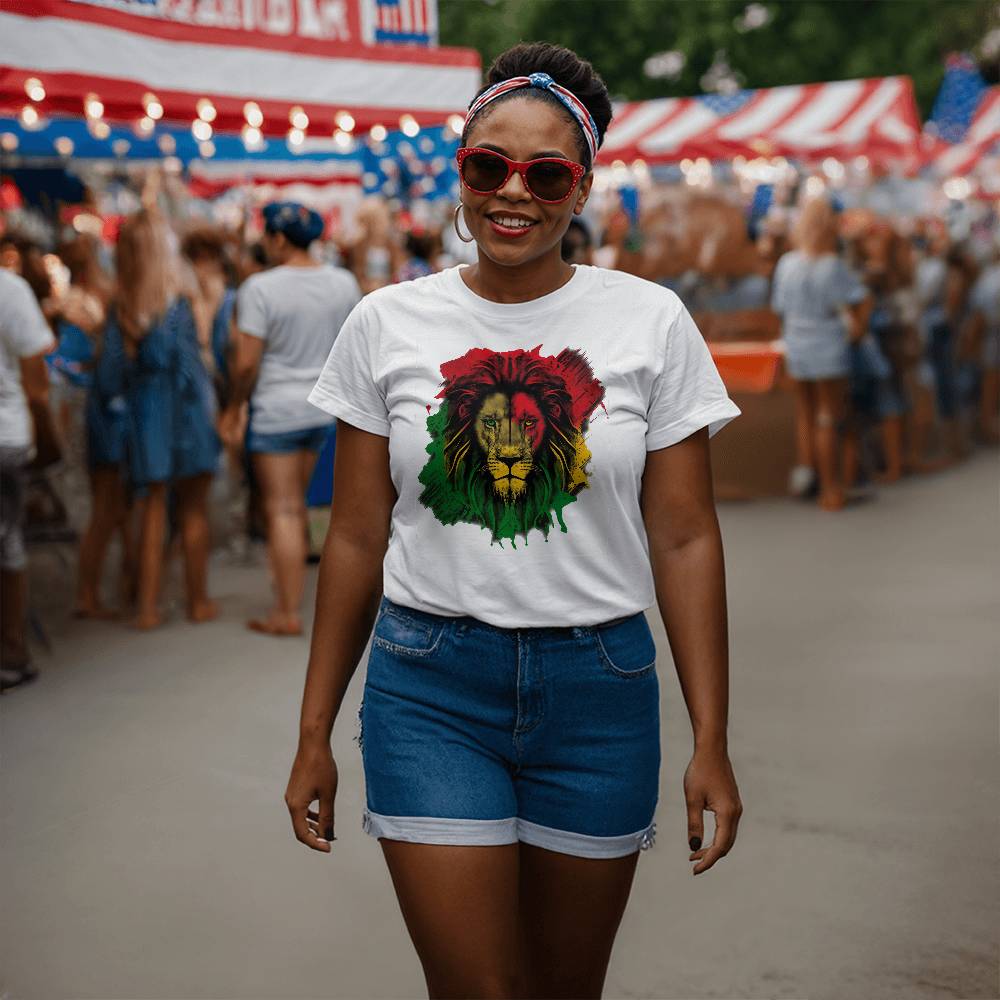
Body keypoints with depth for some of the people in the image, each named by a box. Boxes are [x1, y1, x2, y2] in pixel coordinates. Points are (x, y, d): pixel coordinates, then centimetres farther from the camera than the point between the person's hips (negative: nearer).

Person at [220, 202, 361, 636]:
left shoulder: (260, 288, -16)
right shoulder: (344, 283, 1)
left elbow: (246, 362, -16)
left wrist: (234, 408, -2)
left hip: (276, 411, -6)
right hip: (322, 408, 6)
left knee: (282, 510, -1)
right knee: (296, 502, 21)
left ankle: (288, 614, 3)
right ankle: (290, 588, 31)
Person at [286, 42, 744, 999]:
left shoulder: (651, 322, -1)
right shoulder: (386, 325, 1)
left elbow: (684, 537, -1)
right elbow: (356, 538, 4)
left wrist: (711, 740, -4)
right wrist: (314, 732, 6)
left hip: (600, 687, 1)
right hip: (429, 689, 0)